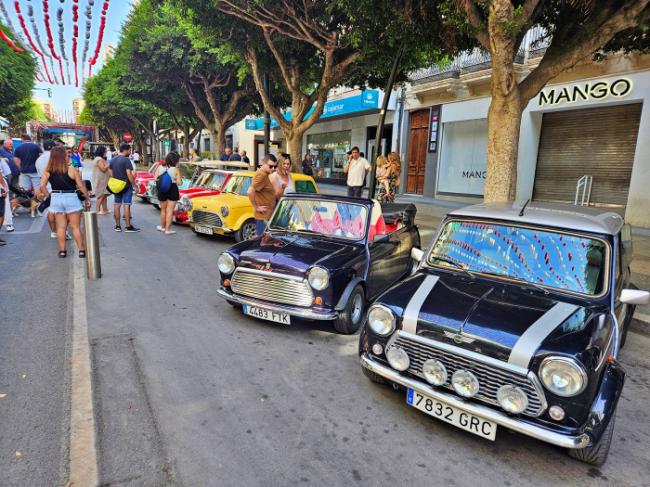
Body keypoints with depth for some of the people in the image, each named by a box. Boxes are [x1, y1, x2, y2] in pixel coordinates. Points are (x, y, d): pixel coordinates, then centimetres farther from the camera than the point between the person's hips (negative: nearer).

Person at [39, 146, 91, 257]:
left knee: (61, 226, 11)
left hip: (56, 199, 3)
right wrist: (87, 198, 4)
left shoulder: (47, 171, 0)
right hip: (71, 198, -3)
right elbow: (81, 186, -7)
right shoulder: (72, 170, -10)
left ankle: (62, 250, 15)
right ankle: (81, 250, 7)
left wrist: (49, 196, 12)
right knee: (75, 226, 5)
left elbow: (42, 186, -3)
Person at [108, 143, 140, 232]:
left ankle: (117, 226, 16)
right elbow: (129, 174, -20)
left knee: (117, 205, 10)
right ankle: (128, 226, -3)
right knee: (126, 205, -5)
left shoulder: (112, 160, 11)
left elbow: (110, 173, 13)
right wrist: (134, 185, -14)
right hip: (126, 186, -7)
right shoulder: (126, 160, -14)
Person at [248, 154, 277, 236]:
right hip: (263, 215, -10)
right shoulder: (261, 175, -18)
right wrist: (256, 207, -19)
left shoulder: (264, 174, 12)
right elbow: (250, 192, -26)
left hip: (267, 214, 10)